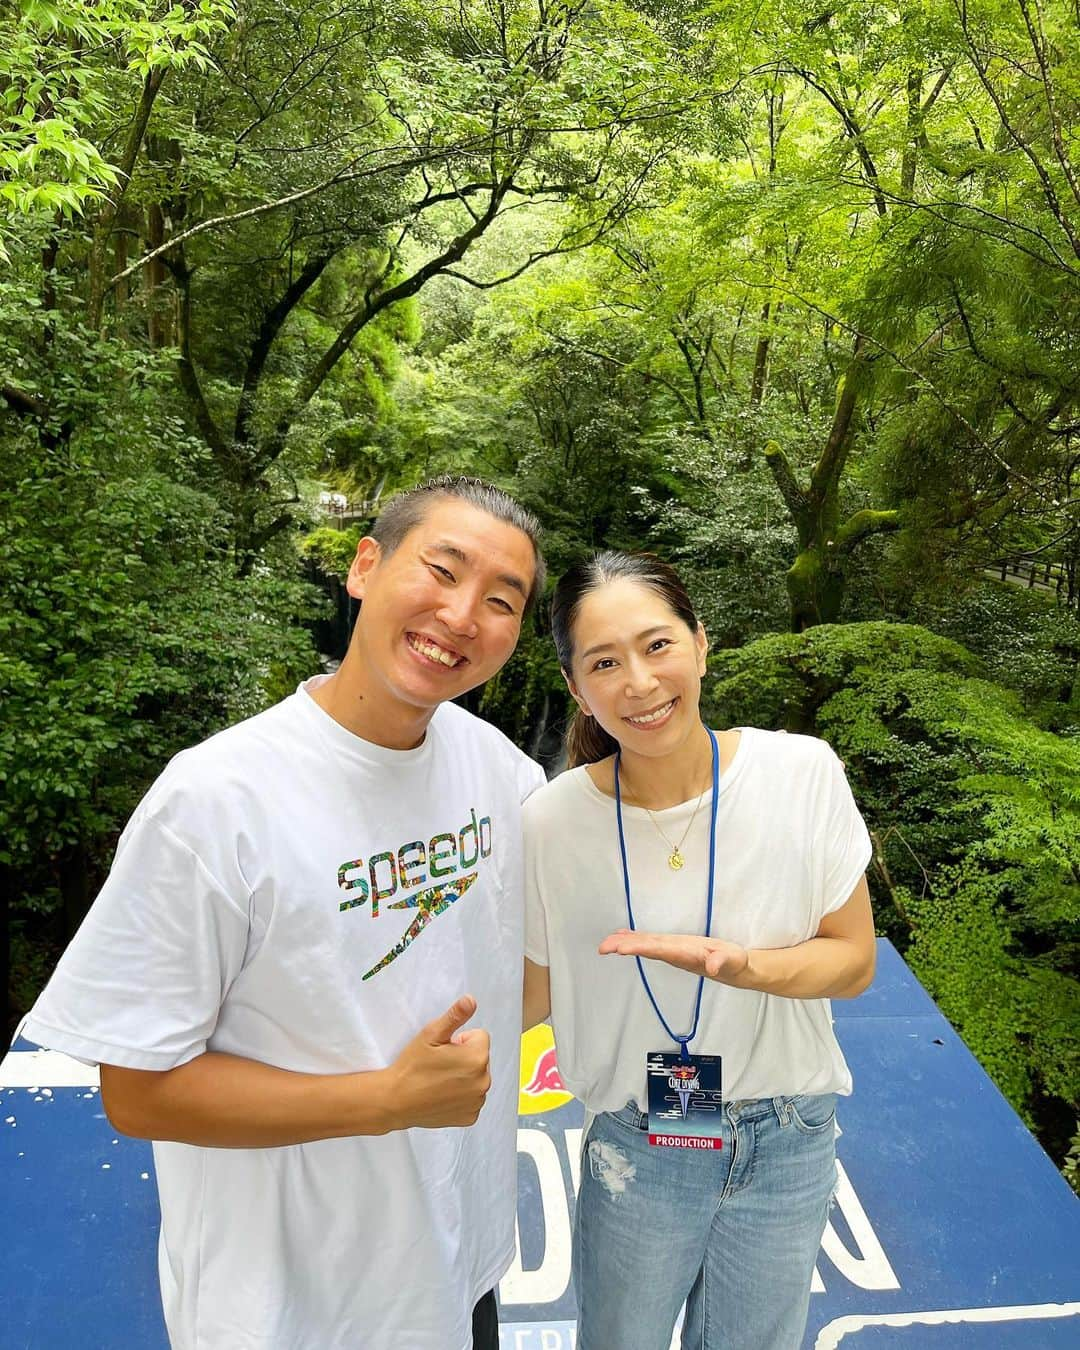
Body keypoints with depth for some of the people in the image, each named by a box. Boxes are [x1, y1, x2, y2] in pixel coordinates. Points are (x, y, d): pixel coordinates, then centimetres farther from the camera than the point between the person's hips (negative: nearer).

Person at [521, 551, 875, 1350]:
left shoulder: (803, 773, -17)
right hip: (633, 1152, 0)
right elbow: (535, 990, -2)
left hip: (786, 1142, 1)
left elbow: (853, 960, -8)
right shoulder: (553, 819, -17)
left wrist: (740, 965, -26)